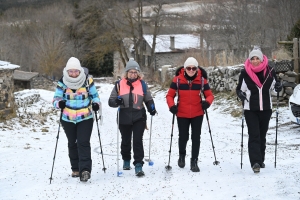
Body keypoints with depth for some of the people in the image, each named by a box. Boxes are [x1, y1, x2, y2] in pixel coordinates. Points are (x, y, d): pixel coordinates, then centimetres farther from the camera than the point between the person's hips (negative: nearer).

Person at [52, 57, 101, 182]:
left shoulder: (88, 81, -6)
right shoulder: (62, 83, -5)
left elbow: (94, 95, 7)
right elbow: (56, 98, -2)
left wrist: (96, 103, -13)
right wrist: (59, 103, -25)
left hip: (85, 119, -2)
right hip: (68, 120, 3)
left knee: (83, 143, -14)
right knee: (72, 144, 14)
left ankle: (85, 170, -16)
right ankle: (75, 169, 27)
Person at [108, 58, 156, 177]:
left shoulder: (142, 84, 3)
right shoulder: (119, 84, -1)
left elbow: (148, 99, 15)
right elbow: (111, 101, 1)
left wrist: (151, 108, -5)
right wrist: (116, 101, -21)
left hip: (139, 118, -1)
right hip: (124, 119, 1)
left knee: (138, 141, -11)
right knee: (126, 141, 16)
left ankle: (138, 166, -10)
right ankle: (126, 160, 40)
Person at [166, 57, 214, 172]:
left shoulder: (202, 80, -4)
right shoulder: (178, 79, -7)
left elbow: (209, 95, 3)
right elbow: (170, 95, -1)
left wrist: (207, 102, -19)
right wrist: (171, 105, -18)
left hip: (197, 114, 1)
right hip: (182, 114, -1)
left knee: (196, 137, 1)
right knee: (183, 137, 6)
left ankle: (194, 161, 12)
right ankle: (182, 155, 35)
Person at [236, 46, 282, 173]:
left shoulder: (270, 72, -3)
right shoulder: (245, 73, -6)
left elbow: (275, 84, 14)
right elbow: (239, 89, 5)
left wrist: (278, 87, -8)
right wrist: (240, 94, -17)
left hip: (266, 109, 2)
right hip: (250, 109, -2)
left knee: (262, 135, 13)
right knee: (254, 135, -10)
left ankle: (260, 160, 26)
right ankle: (255, 162, -14)